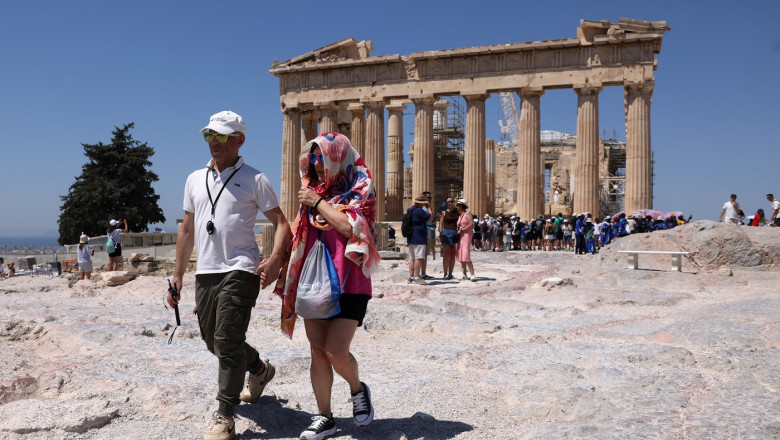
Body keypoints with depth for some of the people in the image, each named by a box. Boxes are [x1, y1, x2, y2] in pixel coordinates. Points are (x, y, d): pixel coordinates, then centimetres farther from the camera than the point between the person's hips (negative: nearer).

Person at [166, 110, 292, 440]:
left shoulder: (254, 179, -1)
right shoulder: (195, 179, 15)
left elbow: (281, 223, -4)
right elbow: (187, 230, 19)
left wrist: (275, 260, -21)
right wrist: (178, 275, 16)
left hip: (239, 270, -6)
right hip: (205, 272, 6)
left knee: (227, 341, -11)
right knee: (213, 340, 15)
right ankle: (259, 370, 42)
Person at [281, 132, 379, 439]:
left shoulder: (359, 189, -2)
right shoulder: (313, 190, 14)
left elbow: (350, 227, -19)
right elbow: (299, 238, 22)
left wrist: (318, 202, -12)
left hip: (348, 282, -5)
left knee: (336, 351, -11)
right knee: (317, 351, 4)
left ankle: (358, 390, 19)